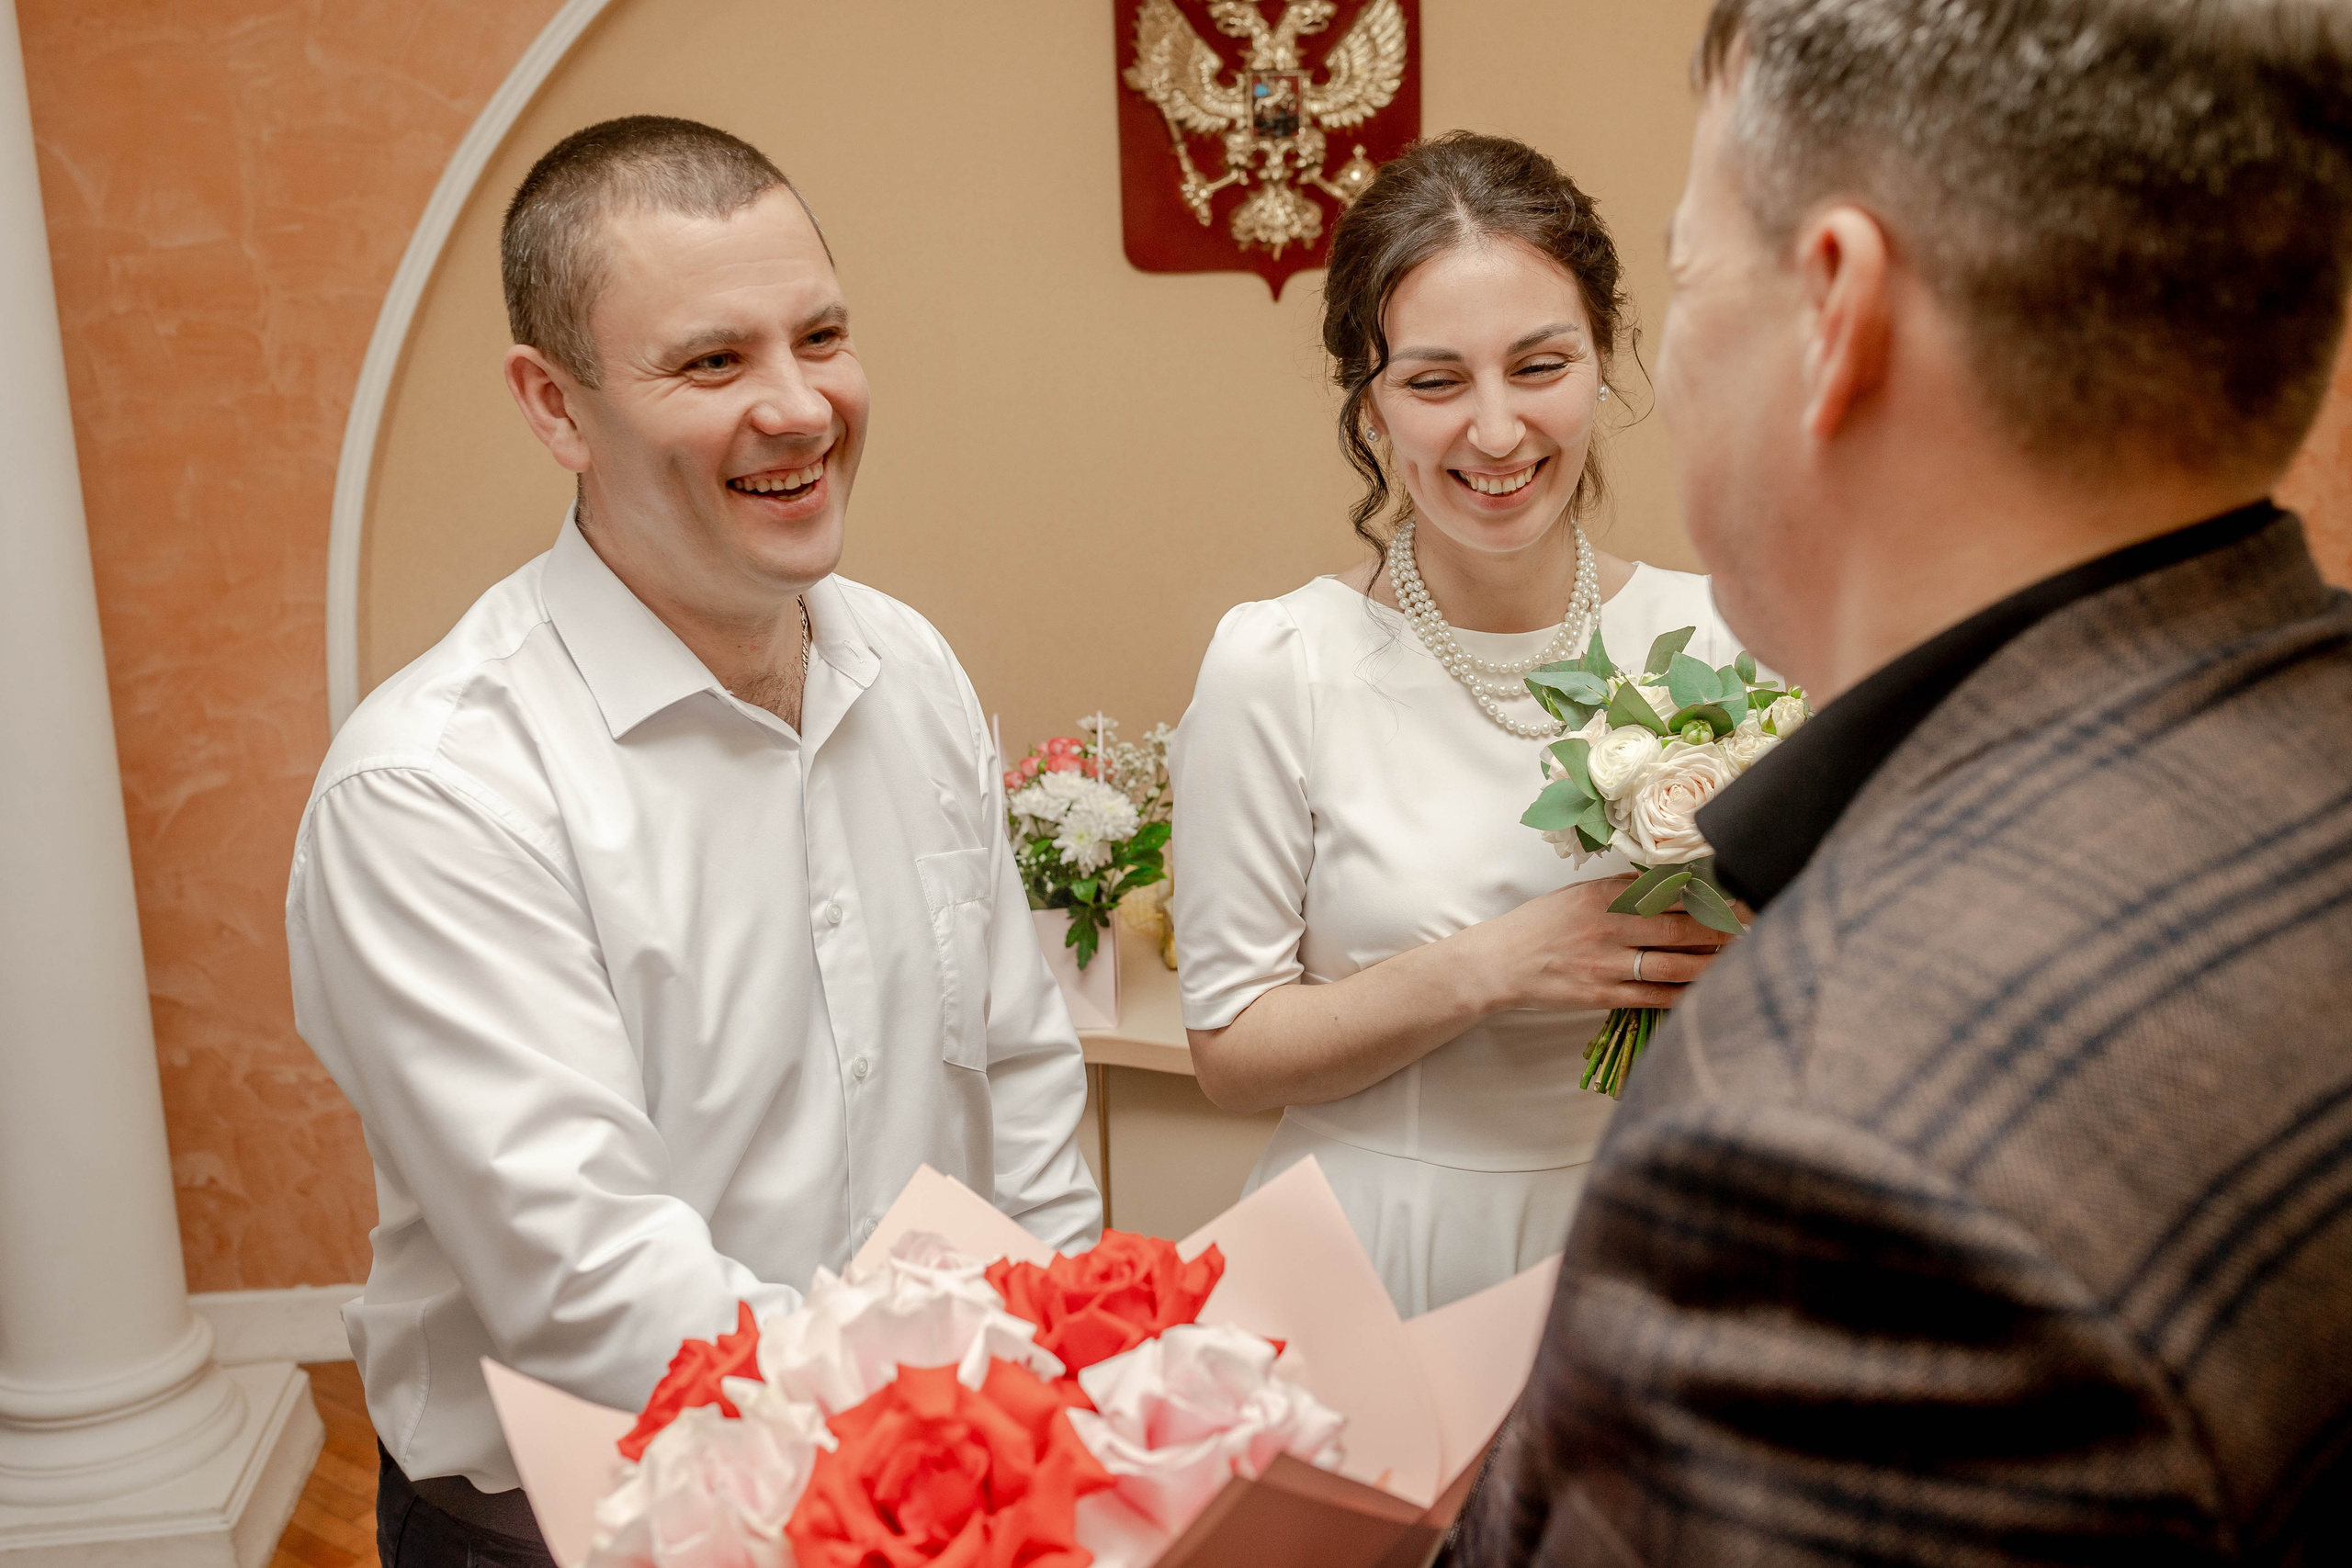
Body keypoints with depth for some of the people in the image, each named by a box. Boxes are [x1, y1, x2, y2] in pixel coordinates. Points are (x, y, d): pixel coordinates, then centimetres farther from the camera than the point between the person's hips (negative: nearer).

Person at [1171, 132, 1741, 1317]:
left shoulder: (1711, 638, -2)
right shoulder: (1275, 666, -9)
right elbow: (1229, 1048, -6)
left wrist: (1739, 971, -13)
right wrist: (1494, 967, -17)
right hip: (1378, 1261, -2)